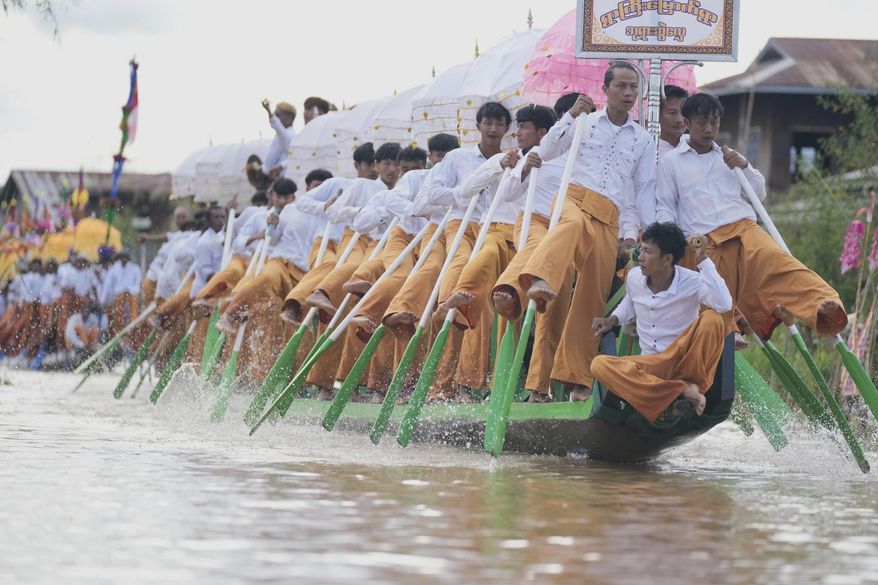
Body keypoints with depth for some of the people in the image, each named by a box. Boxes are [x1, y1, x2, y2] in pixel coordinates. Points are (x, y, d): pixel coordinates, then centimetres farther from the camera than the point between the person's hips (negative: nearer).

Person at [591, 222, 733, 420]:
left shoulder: (691, 282, -14)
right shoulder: (634, 277, 0)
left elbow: (724, 305, -36)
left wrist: (703, 260, -33)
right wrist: (613, 319, 6)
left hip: (684, 360, -4)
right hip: (649, 364, 4)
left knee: (712, 319, -32)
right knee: (599, 365, -26)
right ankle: (681, 391, -33)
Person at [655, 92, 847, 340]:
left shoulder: (728, 157, 27)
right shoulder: (670, 162, 14)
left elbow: (759, 194, 27)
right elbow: (664, 209, 13)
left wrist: (744, 167, 8)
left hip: (744, 229, 0)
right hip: (706, 243, 1)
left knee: (777, 263, -29)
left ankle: (824, 304, -49)